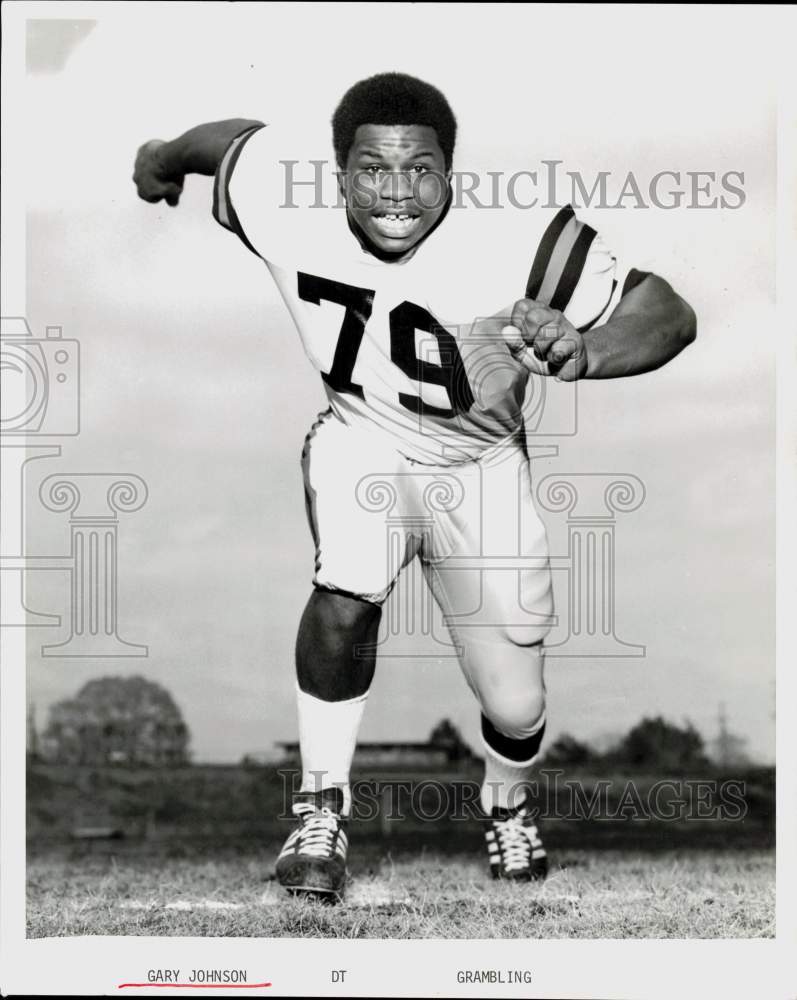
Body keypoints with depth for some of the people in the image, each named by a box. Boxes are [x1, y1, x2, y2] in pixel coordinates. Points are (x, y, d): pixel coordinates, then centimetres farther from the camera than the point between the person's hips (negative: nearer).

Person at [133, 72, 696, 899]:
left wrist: (581, 352, -53)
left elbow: (670, 314, -32)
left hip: (480, 463, 0)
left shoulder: (513, 241, -33)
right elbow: (233, 137, -2)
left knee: (514, 708, 1)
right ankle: (320, 809, -5)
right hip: (360, 437, 1)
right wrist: (160, 158, 21)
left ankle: (506, 806, 40)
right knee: (346, 595, -30)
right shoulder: (286, 197, -25)